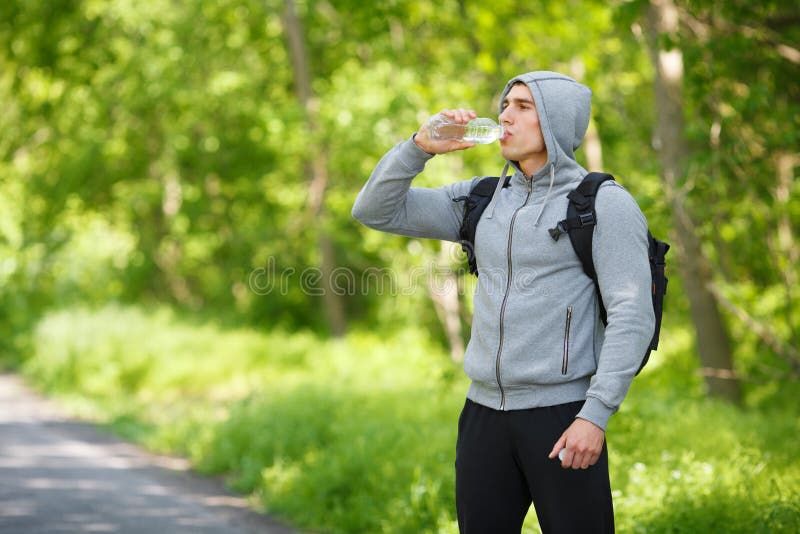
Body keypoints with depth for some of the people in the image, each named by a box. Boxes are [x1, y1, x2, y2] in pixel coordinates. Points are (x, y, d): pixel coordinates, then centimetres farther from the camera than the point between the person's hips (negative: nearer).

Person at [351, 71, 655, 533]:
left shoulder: (605, 204, -6)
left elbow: (632, 317, -13)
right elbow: (375, 211, 12)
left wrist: (596, 414, -21)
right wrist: (422, 146, -3)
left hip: (562, 416, -6)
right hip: (486, 411, 6)